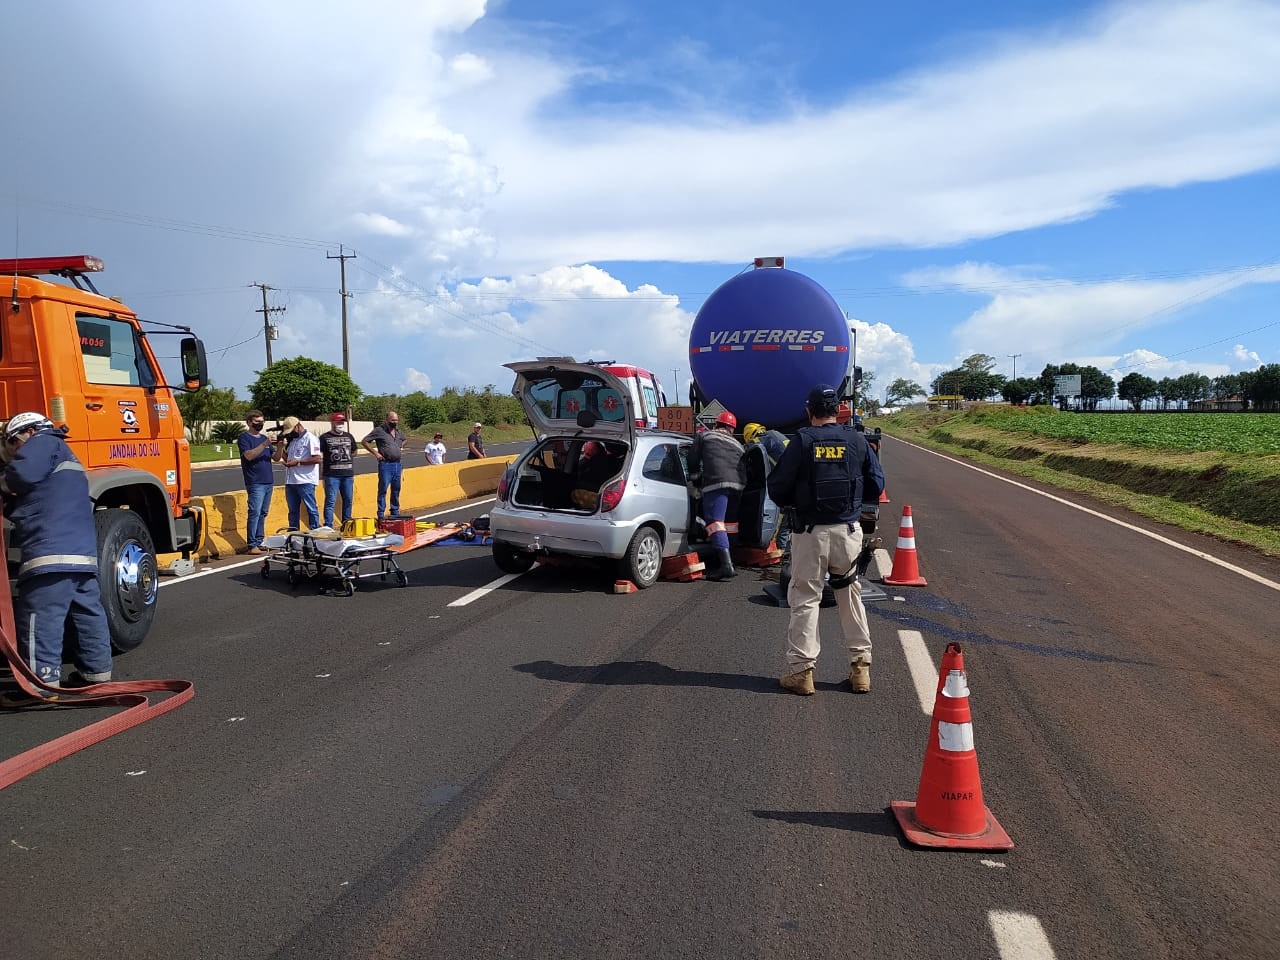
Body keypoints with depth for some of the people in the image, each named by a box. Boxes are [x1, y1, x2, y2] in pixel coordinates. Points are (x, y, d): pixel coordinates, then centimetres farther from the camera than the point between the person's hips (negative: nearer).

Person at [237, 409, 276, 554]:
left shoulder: (264, 437, 18)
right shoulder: (244, 438, -1)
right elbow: (249, 455, -17)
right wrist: (264, 444, -24)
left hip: (269, 482, 7)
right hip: (255, 483, -7)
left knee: (263, 513, 9)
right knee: (255, 512, -12)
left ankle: (259, 542, 14)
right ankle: (252, 545, -12)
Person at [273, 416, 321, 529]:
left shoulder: (310, 438, -8)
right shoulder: (293, 440, 19)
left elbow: (317, 459, -17)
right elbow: (286, 457, 23)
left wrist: (297, 462, -19)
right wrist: (280, 447, 7)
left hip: (305, 481, -9)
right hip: (290, 481, 9)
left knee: (311, 509, -3)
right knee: (293, 510, 14)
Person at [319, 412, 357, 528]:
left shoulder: (349, 436, 15)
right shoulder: (325, 437, 0)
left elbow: (353, 453, 26)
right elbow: (319, 456, -3)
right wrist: (321, 474, -8)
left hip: (348, 475, 5)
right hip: (332, 475, -5)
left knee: (348, 500, 11)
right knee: (331, 501, -7)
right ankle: (328, 526, -6)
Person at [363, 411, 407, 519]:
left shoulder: (398, 431, 14)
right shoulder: (379, 430, -7)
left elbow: (403, 440, 36)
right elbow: (364, 441, -8)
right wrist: (375, 453, -11)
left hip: (398, 464, 7)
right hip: (385, 464, -7)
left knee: (396, 490, 13)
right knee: (383, 490, -4)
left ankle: (395, 513, 22)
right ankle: (381, 515, 0)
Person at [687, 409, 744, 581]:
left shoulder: (704, 436, 16)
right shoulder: (737, 444, 28)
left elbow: (693, 461, 14)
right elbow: (742, 467, 22)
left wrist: (695, 482, 24)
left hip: (716, 483, -5)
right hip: (738, 485, 6)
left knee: (715, 522, -10)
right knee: (730, 522, 20)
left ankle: (726, 566, -23)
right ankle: (730, 561, 28)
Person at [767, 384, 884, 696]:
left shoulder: (801, 442, -6)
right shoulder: (857, 441, 2)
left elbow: (777, 487, -6)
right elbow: (876, 485, 8)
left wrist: (792, 503, 15)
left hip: (810, 532, -3)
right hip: (849, 532, 3)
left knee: (804, 599, 5)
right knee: (851, 597, 15)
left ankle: (801, 670, 5)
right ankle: (861, 667, 18)